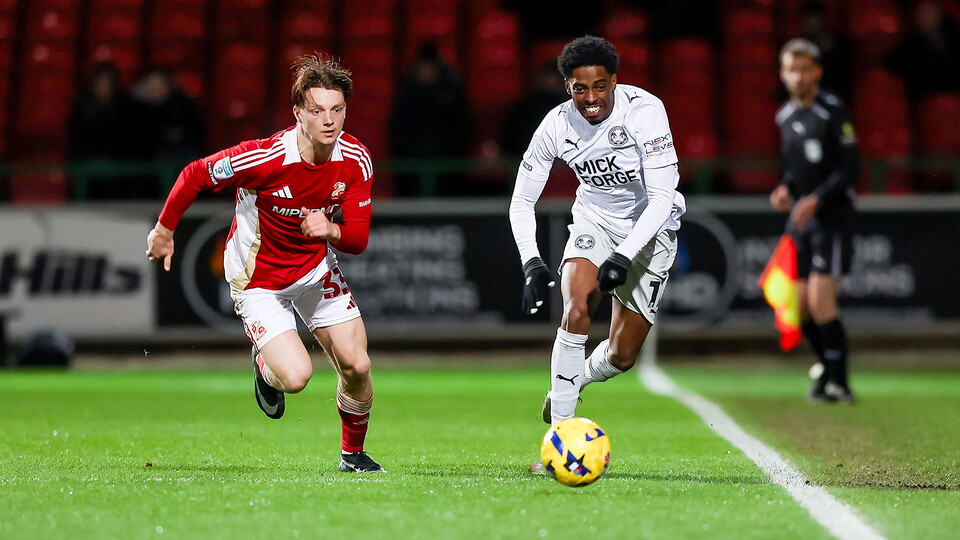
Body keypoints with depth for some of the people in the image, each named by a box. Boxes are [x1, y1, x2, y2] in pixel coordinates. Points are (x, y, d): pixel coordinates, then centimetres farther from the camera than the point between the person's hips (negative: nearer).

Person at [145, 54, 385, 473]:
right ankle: (266, 366, 21)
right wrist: (164, 230, -2)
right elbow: (194, 175, -15)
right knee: (296, 376, -18)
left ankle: (353, 454, 23)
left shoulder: (356, 160, -15)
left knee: (357, 366, -5)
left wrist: (330, 231, -33)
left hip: (315, 266, 4)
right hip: (257, 277, -4)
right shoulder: (267, 157, -30)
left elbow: (358, 238, -9)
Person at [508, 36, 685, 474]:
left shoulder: (644, 110, -28)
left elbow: (662, 196, -29)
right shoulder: (557, 125, -18)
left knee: (622, 357, 0)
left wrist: (624, 257, -37)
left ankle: (572, 381, 36)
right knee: (576, 308, -27)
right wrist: (531, 264, -23)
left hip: (650, 230, -1)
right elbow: (522, 200, -8)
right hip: (595, 220, 1)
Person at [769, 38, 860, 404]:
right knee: (800, 304, 6)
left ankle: (839, 383, -5)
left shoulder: (833, 112, -11)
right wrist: (785, 189, 3)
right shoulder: (785, 117, 11)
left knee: (820, 301, -14)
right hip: (800, 218, 7)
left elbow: (850, 168, -14)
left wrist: (816, 199, -23)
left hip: (833, 214, -7)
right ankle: (828, 365, 29)